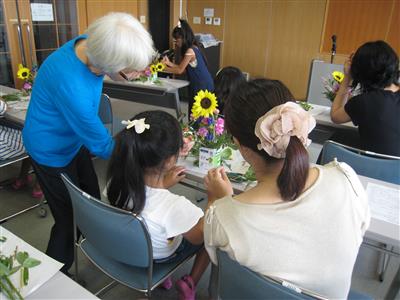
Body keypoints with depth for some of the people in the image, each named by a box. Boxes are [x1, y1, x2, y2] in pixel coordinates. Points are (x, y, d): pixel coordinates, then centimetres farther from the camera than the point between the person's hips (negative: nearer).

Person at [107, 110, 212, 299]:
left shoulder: (117, 181, -28)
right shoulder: (174, 206, -44)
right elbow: (198, 238, -21)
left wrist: (163, 184, 3)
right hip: (162, 255, -4)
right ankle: (190, 283, 22)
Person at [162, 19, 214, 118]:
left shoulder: (190, 51, -19)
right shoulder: (192, 48, 9)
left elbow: (180, 70, -14)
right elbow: (183, 68, 8)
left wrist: (164, 68, -5)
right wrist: (169, 63, 3)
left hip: (202, 86, -9)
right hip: (199, 85, 9)